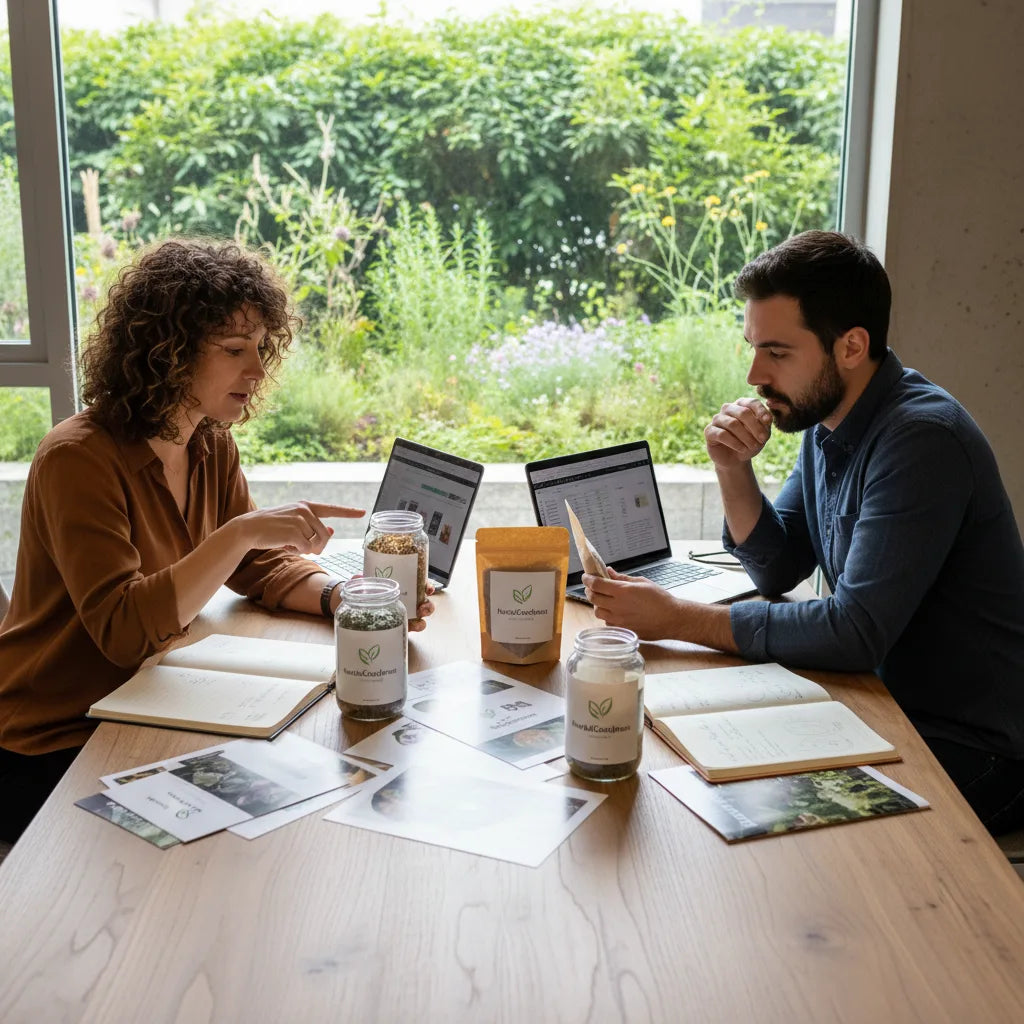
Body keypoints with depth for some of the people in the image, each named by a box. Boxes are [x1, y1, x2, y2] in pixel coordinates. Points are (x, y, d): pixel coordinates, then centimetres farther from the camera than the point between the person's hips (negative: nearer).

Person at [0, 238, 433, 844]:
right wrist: (243, 531, -37)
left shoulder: (212, 446, 2)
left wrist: (343, 598, -13)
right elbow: (124, 630, -30)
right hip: (51, 755, -7)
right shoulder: (79, 459, -22)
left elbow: (258, 566, 7)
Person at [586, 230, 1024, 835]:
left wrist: (678, 619, -25)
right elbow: (778, 570, 9)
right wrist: (733, 469, -8)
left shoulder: (921, 440, -24)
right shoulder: (826, 419, 4)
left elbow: (854, 633, -29)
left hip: (963, 743, -8)